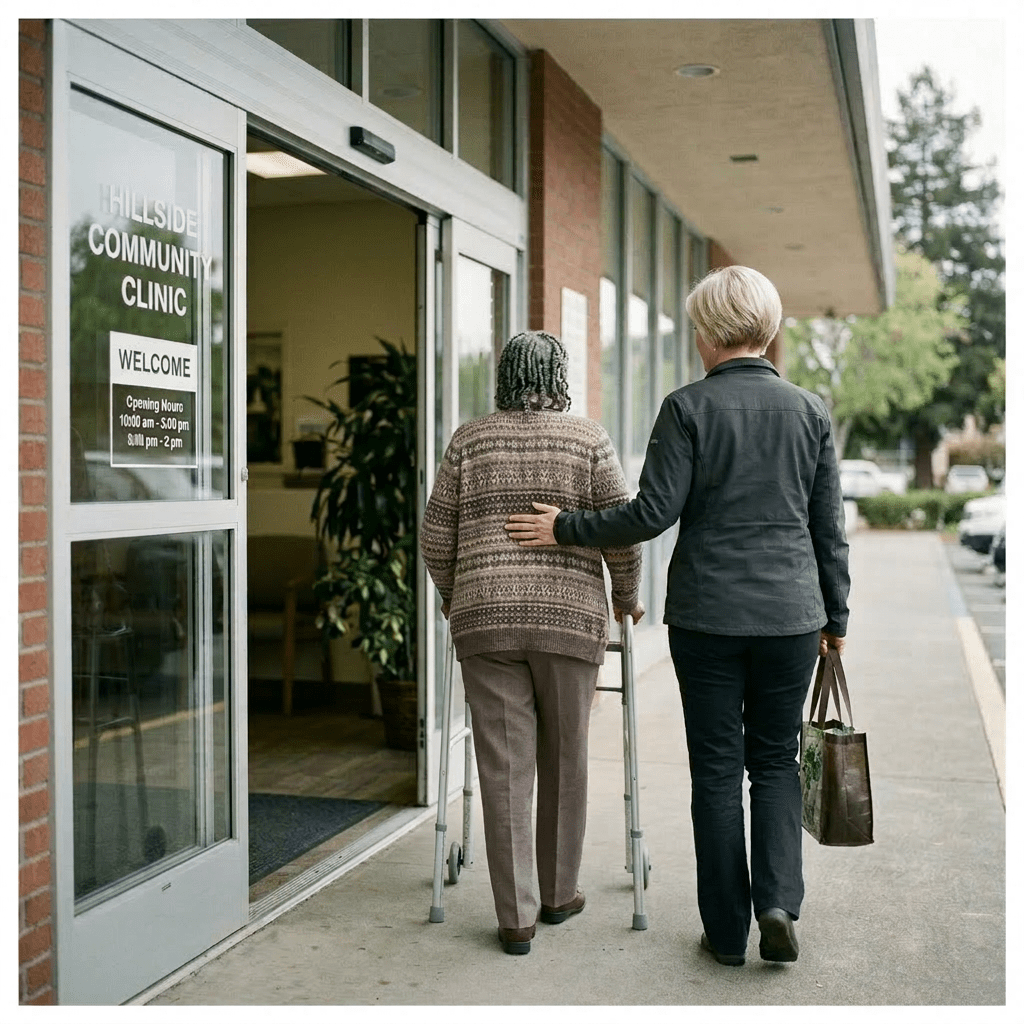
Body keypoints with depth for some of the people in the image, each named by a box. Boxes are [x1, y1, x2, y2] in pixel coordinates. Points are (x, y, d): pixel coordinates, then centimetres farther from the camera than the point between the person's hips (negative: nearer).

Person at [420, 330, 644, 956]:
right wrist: (627, 596, 13)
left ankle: (516, 918, 7)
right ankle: (559, 894, 29)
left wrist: (453, 596, 24)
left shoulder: (469, 441, 7)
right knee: (565, 760, 15)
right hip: (570, 617, -1)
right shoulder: (589, 439, 2)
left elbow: (436, 536, 8)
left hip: (486, 619, 1)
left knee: (504, 768, 4)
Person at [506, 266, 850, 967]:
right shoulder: (810, 410, 3)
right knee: (776, 759, 16)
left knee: (717, 767, 8)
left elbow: (654, 513, -12)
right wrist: (836, 617, 16)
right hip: (790, 614, 2)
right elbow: (830, 526, 6)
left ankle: (727, 931, 15)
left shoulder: (688, 407, -7)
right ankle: (778, 900, 1)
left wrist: (567, 528, 0)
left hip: (707, 615, -2)